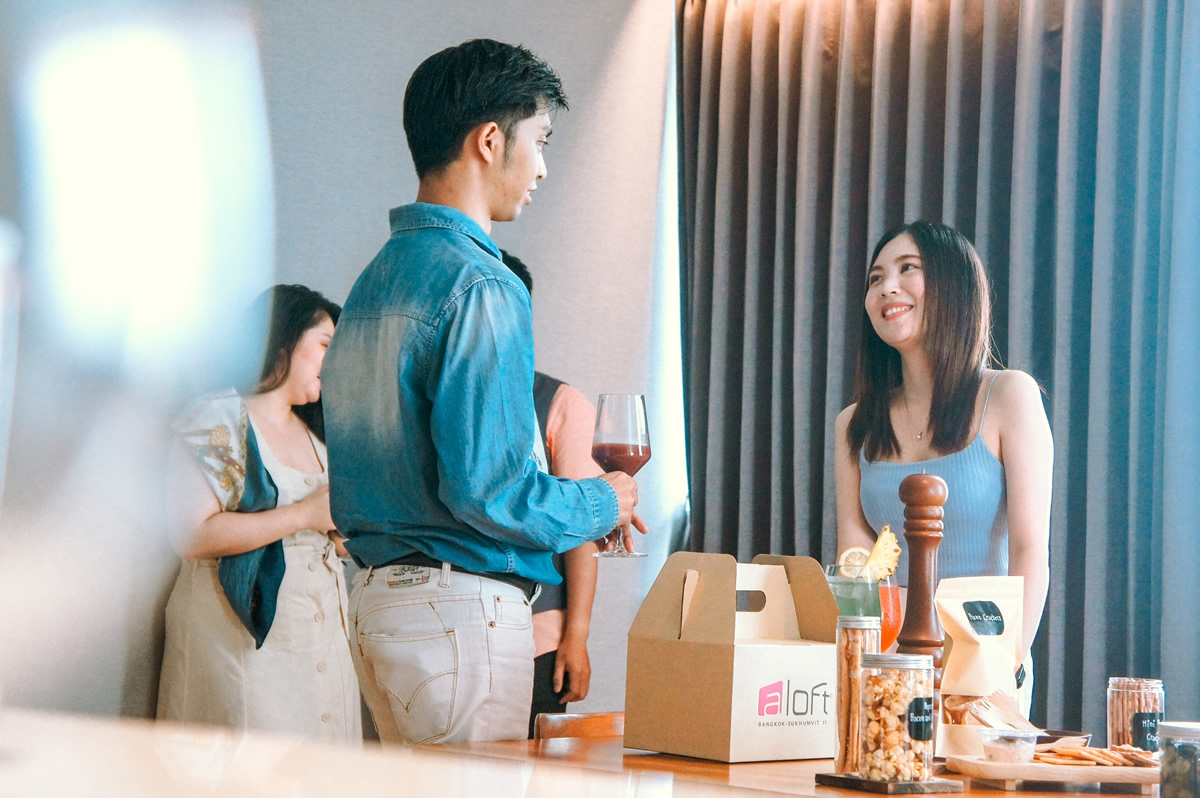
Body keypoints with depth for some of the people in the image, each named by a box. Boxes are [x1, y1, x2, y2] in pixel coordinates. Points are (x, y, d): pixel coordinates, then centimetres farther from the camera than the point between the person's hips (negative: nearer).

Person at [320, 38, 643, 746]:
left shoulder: (379, 276, 14)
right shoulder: (479, 287, -16)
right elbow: (484, 487, -22)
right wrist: (604, 505, -4)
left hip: (378, 598, 9)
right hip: (462, 604, -9)